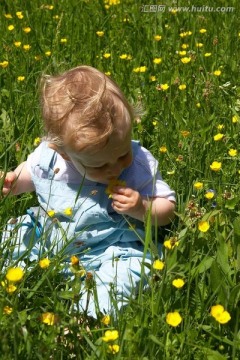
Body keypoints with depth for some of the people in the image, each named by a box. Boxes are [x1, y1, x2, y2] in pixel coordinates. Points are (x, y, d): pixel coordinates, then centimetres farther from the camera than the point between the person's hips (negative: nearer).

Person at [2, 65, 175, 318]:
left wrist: (142, 209, -31)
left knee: (129, 266, -30)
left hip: (111, 252, -3)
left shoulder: (139, 165, -21)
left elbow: (168, 208, -10)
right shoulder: (48, 155, -14)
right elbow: (30, 173, 11)